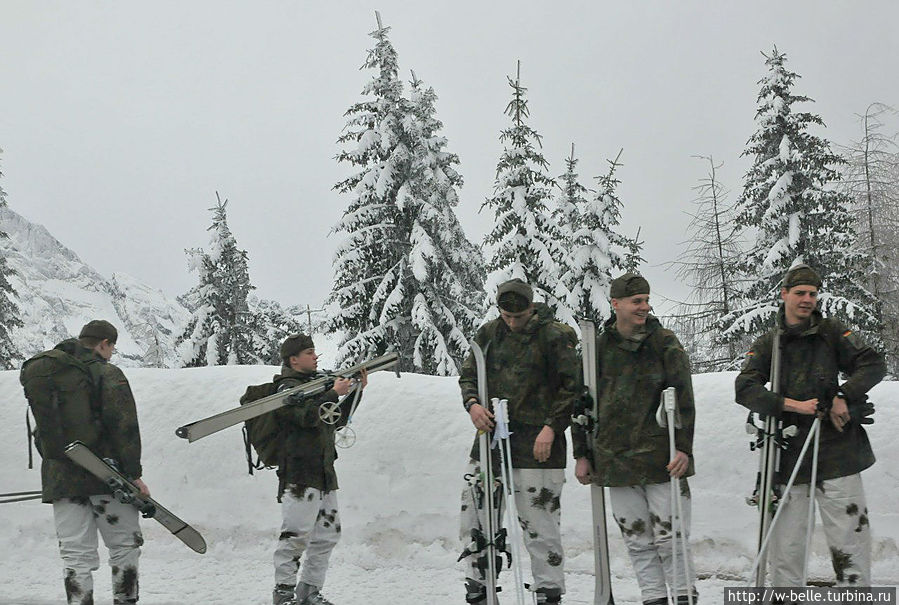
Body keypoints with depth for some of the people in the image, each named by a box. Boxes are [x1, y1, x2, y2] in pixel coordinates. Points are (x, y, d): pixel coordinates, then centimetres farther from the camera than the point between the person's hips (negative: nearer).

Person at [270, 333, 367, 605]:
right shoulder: (288, 388, -6)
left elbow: (336, 420, 22)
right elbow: (309, 416, -23)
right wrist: (335, 392, -14)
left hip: (324, 474, 9)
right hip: (300, 474, -9)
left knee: (328, 535, 10)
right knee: (296, 535, -10)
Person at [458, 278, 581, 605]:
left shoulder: (554, 336, -5)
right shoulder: (489, 333, 9)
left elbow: (571, 386, -5)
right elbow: (468, 373, 14)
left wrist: (551, 427, -13)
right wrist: (472, 403, -6)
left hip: (536, 441, -5)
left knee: (538, 522, -3)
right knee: (475, 513, 6)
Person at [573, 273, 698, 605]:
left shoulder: (665, 344, 1)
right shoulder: (598, 347, 7)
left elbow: (683, 400, -2)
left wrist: (684, 448, -11)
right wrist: (582, 454, 10)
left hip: (661, 460, -3)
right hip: (615, 462, 3)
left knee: (671, 537, -1)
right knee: (637, 541, 8)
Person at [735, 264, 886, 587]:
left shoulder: (831, 332, 9)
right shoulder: (767, 345, 9)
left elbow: (873, 364, 4)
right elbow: (745, 389, -3)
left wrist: (843, 395, -12)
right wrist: (795, 406, -15)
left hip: (836, 449, -1)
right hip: (788, 454, 1)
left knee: (849, 536, -1)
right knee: (785, 546, 2)